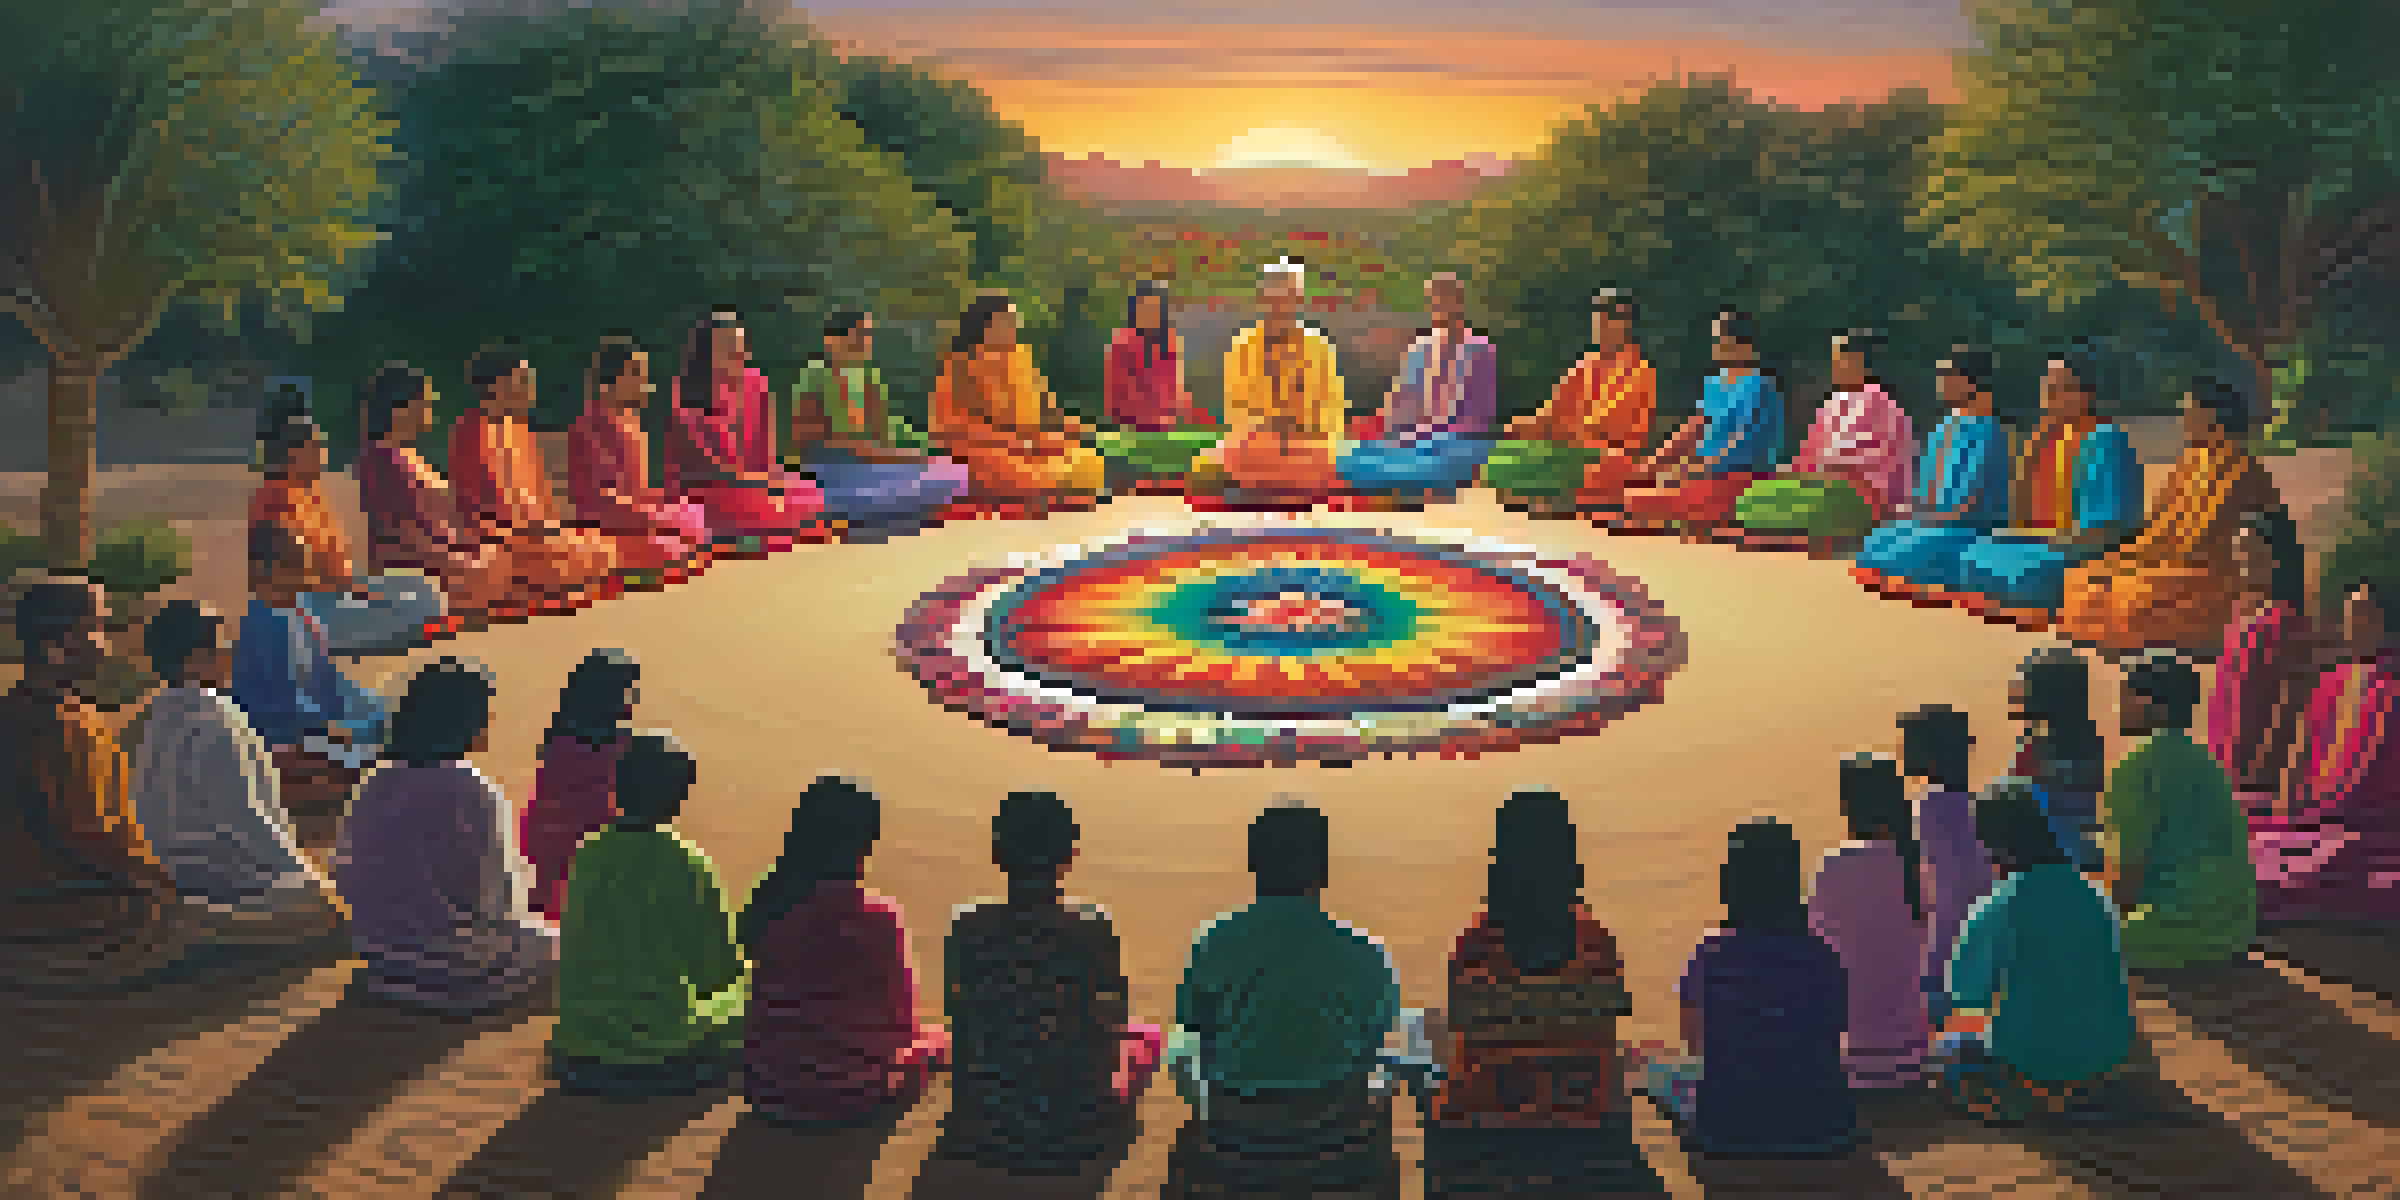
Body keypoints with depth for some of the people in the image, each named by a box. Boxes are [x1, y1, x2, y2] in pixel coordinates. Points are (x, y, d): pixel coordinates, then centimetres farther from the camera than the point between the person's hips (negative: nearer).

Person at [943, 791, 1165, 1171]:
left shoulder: (966, 928, -11)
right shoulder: (1092, 928, -16)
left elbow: (959, 1023, 0)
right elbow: (1113, 1029, -9)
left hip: (982, 1136, 2)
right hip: (1072, 1139, -2)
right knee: (1149, 1036, 27)